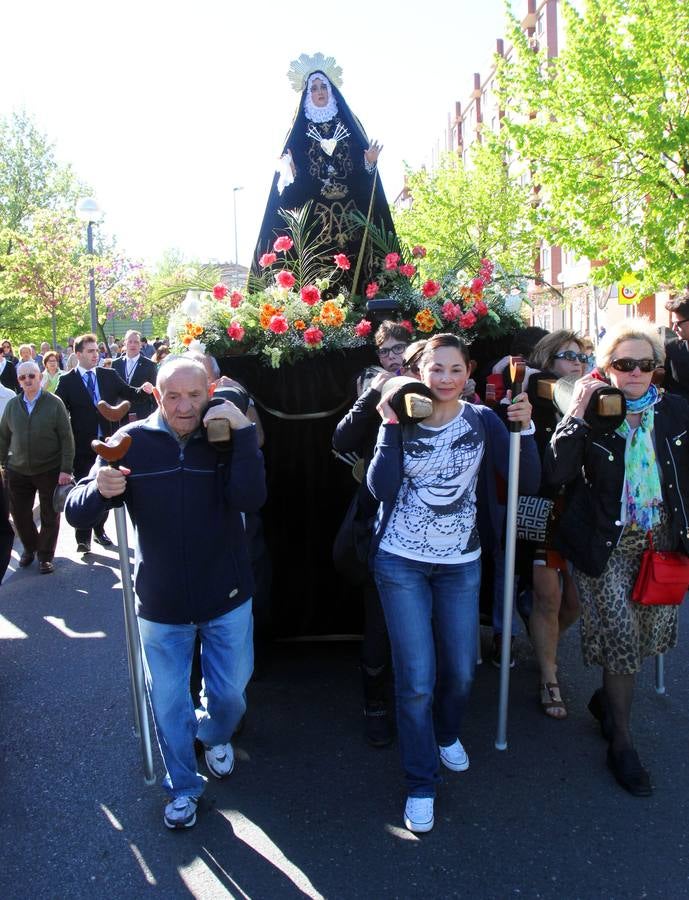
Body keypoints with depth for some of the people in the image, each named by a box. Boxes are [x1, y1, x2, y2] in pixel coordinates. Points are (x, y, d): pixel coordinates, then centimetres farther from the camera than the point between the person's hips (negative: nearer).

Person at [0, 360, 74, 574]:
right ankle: (30, 547, 35)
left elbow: (66, 438, -8)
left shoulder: (54, 403, -6)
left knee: (50, 516, 7)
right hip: (18, 471, 3)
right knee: (19, 514, 10)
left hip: (50, 470, -3)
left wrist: (66, 469, -13)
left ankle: (45, 556, 25)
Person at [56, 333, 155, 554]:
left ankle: (99, 530, 31)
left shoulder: (109, 375, 4)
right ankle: (83, 538, 14)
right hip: (82, 445, -3)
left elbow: (129, 394, 5)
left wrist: (142, 389, -16)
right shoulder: (67, 381, -5)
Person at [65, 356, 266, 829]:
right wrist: (100, 491, -32)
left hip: (226, 598, 0)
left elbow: (251, 499, -25)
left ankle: (216, 734, 51)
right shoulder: (133, 441, -9)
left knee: (230, 692, 16)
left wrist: (244, 431, -32)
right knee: (169, 703, 14)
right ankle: (183, 787, 39)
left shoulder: (226, 436, -9)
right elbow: (77, 513, -10)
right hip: (160, 602, 0)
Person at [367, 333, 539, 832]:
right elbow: (381, 487, -19)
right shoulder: (401, 420, -6)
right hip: (402, 562, -2)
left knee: (461, 671, 13)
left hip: (461, 564, 2)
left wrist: (525, 428, -21)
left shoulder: (483, 421, -2)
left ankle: (447, 734, 47)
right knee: (416, 680, -1)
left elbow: (528, 481, -9)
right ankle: (420, 783, 20)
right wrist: (391, 425, -21)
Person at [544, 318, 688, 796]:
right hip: (606, 543, -4)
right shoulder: (592, 413, -7)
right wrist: (576, 414, -22)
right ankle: (622, 743, 17)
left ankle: (608, 698, 38)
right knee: (622, 636, -4)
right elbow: (554, 473, -19)